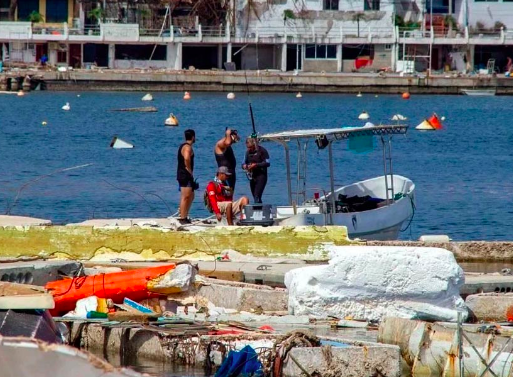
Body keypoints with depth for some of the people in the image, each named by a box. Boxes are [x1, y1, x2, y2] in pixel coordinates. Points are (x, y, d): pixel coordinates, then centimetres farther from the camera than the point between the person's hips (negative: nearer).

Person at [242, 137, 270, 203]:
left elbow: (267, 163, -11)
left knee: (257, 197, -18)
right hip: (252, 177, 6)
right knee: (255, 197, 9)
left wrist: (256, 165, -20)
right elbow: (245, 162, 20)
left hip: (261, 176, -6)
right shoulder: (248, 152, 11)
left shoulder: (262, 150, -7)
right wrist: (244, 165, -5)